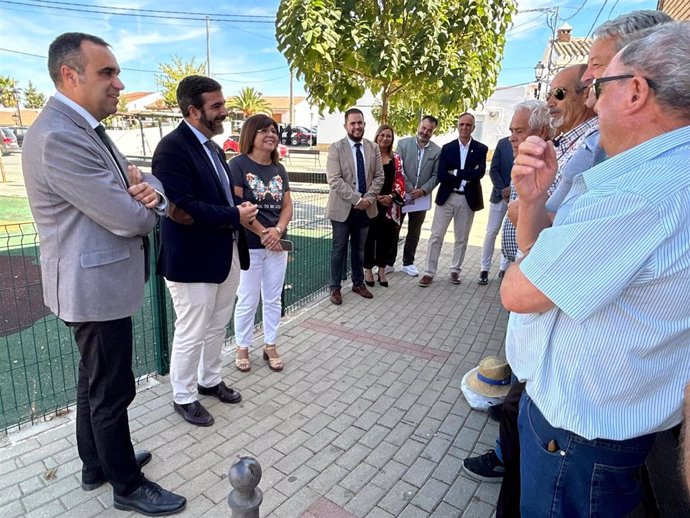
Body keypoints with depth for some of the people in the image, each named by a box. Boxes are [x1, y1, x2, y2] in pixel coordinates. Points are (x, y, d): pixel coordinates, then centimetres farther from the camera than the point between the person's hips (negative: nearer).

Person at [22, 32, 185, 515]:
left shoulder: (84, 127, 11)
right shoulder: (59, 136, -22)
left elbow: (141, 180, 11)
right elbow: (129, 219, -25)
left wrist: (147, 189, -14)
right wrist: (142, 203, -1)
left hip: (97, 280, 10)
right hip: (96, 285, -10)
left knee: (95, 381, 22)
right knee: (113, 390, 5)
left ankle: (96, 464, 42)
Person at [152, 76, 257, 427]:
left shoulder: (212, 147, 12)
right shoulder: (173, 147, -17)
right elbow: (181, 210, -26)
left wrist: (242, 209, -3)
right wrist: (235, 216, -18)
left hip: (226, 254, 9)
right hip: (193, 261, -8)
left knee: (217, 327, 21)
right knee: (191, 334, 7)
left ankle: (210, 380, 41)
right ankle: (183, 397, 29)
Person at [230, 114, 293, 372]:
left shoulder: (279, 169, 9)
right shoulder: (238, 164, -8)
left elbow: (287, 206, 6)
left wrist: (277, 230, -13)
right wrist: (262, 233, -15)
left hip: (277, 245, 5)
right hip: (248, 246, -5)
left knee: (273, 299, 13)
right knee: (247, 301, 6)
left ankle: (270, 346, 29)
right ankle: (242, 348, 24)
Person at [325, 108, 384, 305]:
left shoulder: (373, 147, 6)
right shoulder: (336, 148, -7)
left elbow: (379, 176, 4)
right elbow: (335, 180, -16)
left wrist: (368, 198, -12)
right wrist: (356, 199, -20)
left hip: (366, 206, 4)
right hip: (343, 207, -4)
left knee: (359, 248, 15)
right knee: (339, 249, 5)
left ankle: (358, 283, 29)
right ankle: (335, 287, 16)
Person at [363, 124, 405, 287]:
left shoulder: (396, 158, 9)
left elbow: (400, 180, 6)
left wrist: (392, 196, -10)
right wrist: (374, 196, -13)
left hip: (390, 204, 3)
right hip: (371, 202, -3)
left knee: (386, 237, 7)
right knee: (370, 237, 3)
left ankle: (382, 269, 20)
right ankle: (368, 269, 17)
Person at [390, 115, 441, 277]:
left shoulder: (437, 151, 1)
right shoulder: (403, 143, -3)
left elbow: (436, 175, 0)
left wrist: (423, 190, -14)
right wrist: (409, 189, -15)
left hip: (422, 196, 2)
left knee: (414, 232, 11)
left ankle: (408, 263, 23)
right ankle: (389, 262, 17)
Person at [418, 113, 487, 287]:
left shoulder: (481, 149, 2)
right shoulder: (447, 148, 3)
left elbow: (480, 172, -15)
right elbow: (441, 175, -8)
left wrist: (455, 173, -14)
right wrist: (465, 178, -13)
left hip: (468, 199, 0)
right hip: (446, 197, 0)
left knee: (461, 238, 11)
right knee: (436, 235, 0)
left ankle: (455, 270, 26)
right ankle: (429, 272, 7)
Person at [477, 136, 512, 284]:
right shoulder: (502, 143, 2)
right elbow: (493, 170, -1)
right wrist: (502, 190, -10)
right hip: (500, 195, 1)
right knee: (491, 232, 1)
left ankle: (504, 268, 18)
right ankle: (484, 269, 9)